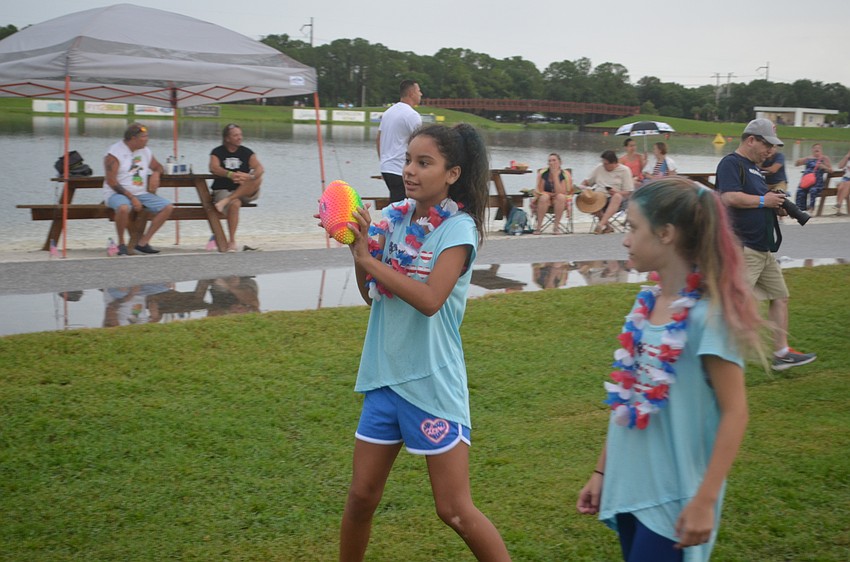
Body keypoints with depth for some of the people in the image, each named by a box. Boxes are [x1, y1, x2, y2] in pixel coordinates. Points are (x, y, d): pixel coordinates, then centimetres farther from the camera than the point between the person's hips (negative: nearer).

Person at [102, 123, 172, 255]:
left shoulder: (145, 151, 11)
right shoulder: (114, 153, -10)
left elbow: (158, 166, 26)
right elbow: (111, 181, -15)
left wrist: (156, 174, -1)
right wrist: (132, 198, -21)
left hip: (141, 193, 7)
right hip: (116, 193, -7)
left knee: (168, 207, -10)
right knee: (123, 208, -41)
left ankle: (143, 242, -10)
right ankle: (121, 243, -16)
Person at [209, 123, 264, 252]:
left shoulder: (247, 152, 6)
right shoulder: (217, 152, 3)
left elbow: (259, 168, -11)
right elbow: (213, 168, -18)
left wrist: (250, 176, -35)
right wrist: (230, 175, -37)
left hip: (245, 192, 3)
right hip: (222, 190, -2)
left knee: (258, 178, -26)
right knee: (235, 204, -35)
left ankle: (226, 201, -32)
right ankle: (232, 241, -29)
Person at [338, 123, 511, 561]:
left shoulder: (458, 228, -13)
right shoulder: (394, 217, 4)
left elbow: (430, 299, -25)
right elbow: (370, 293, 9)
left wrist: (368, 258, -21)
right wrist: (358, 246, -8)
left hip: (432, 382, -6)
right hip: (385, 377, 6)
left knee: (455, 511, -1)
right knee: (361, 497, 14)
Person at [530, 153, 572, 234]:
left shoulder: (565, 175, -10)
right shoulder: (543, 173, -6)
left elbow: (560, 192, -22)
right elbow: (539, 191, -3)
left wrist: (555, 176, -22)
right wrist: (552, 194, -12)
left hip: (559, 202, 0)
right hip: (543, 201, 0)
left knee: (560, 197, -33)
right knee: (544, 197, -33)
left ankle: (556, 226, -26)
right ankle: (538, 227, -30)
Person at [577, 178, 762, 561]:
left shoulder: (707, 313, -18)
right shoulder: (646, 303, 3)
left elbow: (734, 412, -16)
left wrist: (704, 500, -18)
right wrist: (601, 471, 13)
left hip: (675, 498, -7)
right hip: (628, 488, 7)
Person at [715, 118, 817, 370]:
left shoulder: (754, 167, 20)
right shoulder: (731, 163, -11)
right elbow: (730, 197, -26)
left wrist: (777, 207, 7)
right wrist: (763, 200, -15)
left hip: (763, 249, 11)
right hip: (742, 248, -11)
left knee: (780, 296, 13)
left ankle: (781, 352, 19)